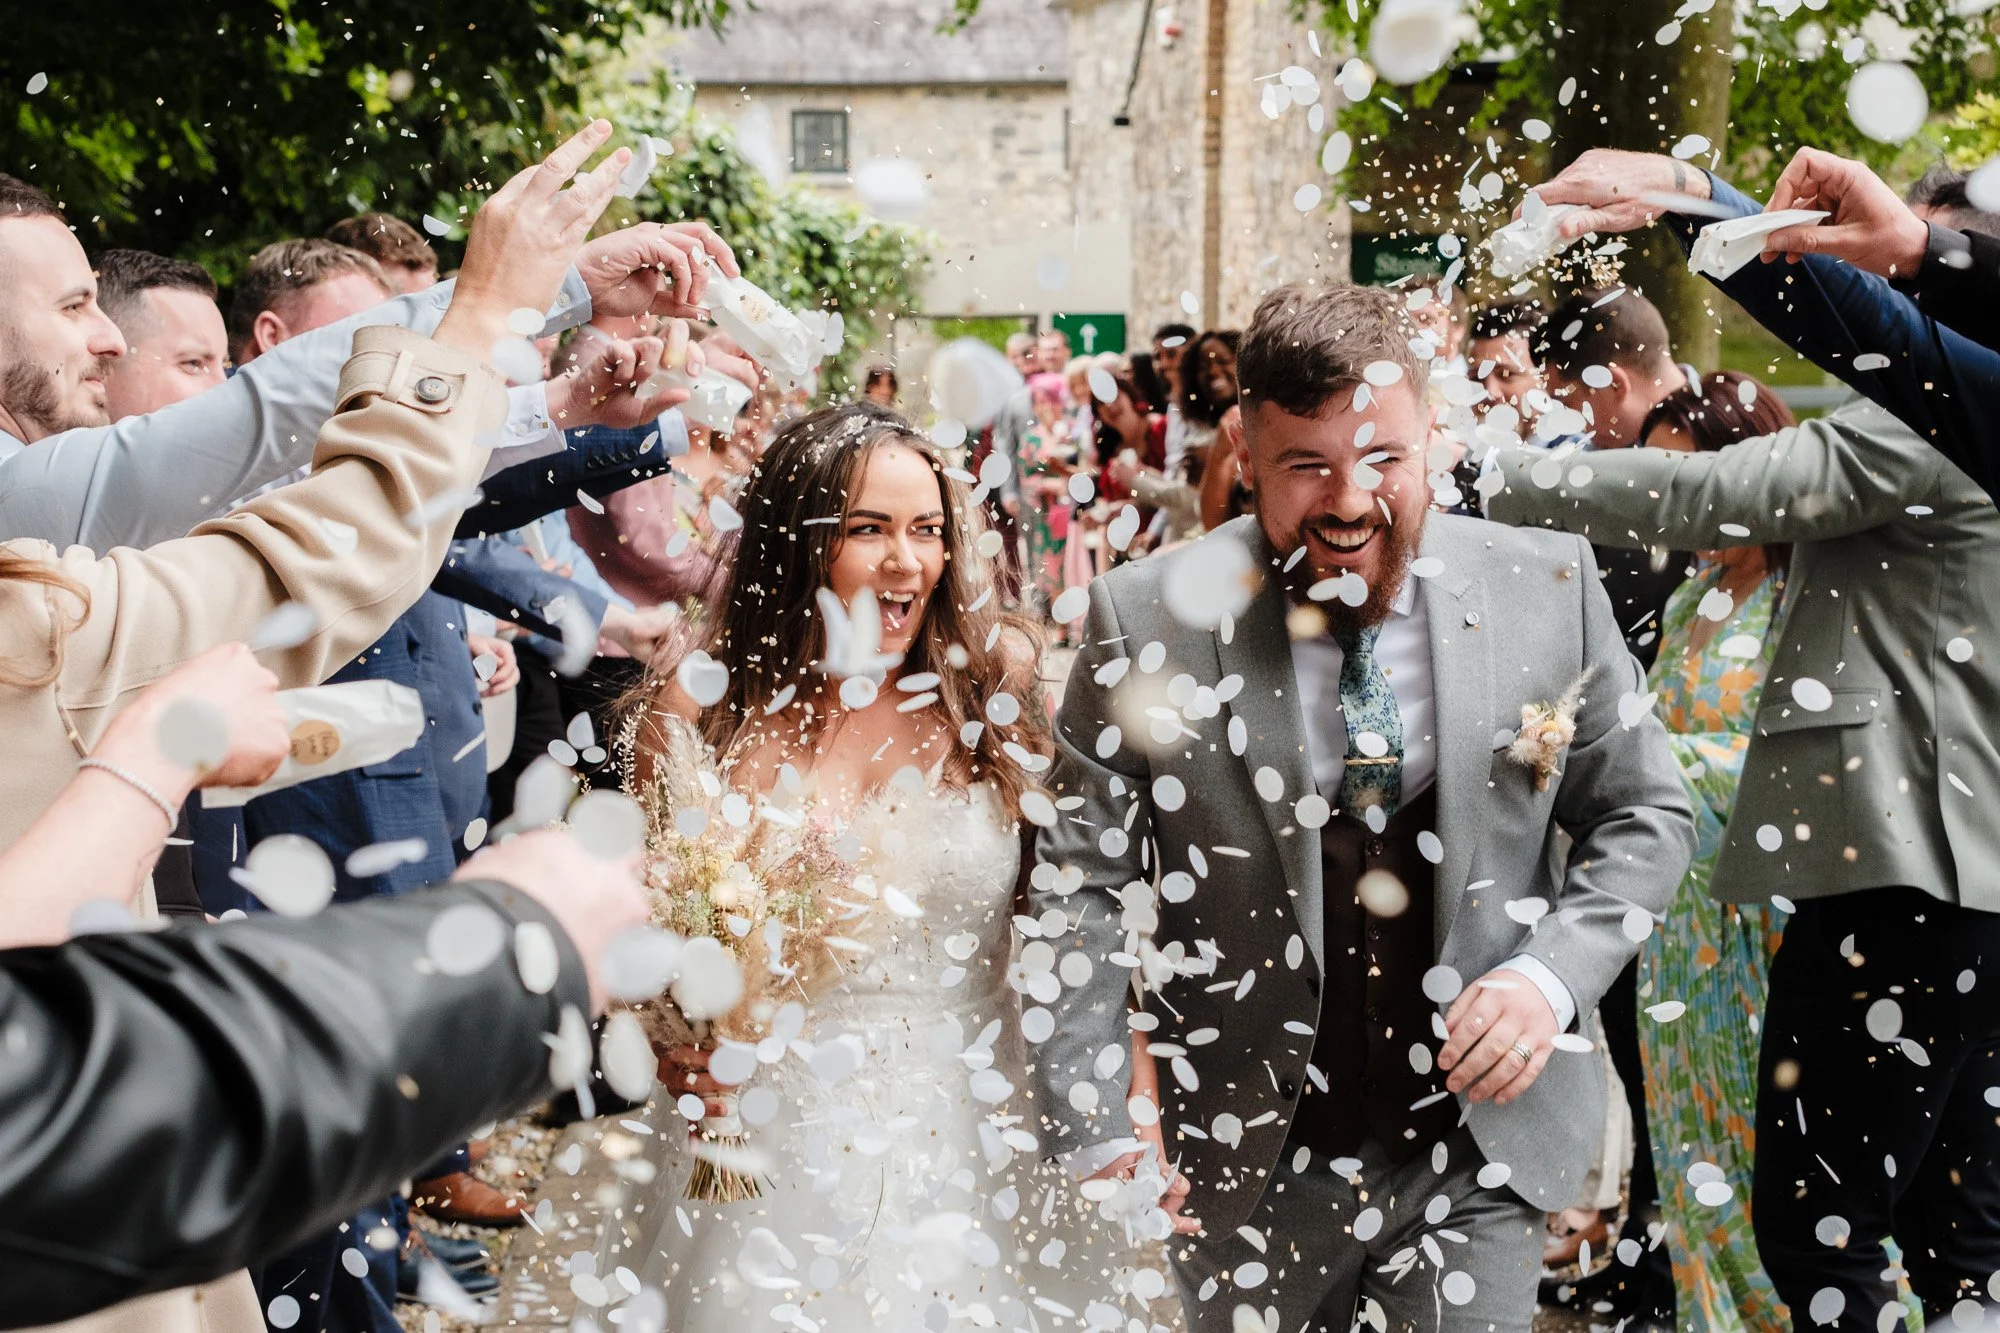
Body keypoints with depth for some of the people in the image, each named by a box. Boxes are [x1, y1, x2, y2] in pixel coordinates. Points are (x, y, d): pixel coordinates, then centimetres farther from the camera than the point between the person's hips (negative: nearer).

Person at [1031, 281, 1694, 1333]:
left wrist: (1553, 974, -13)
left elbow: (1644, 817, 3)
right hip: (1247, 1166, 0)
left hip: (1484, 1140, 1)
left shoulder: (1549, 587, -7)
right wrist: (1097, 1128, -15)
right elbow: (1080, 886, -9)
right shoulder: (1150, 618, -13)